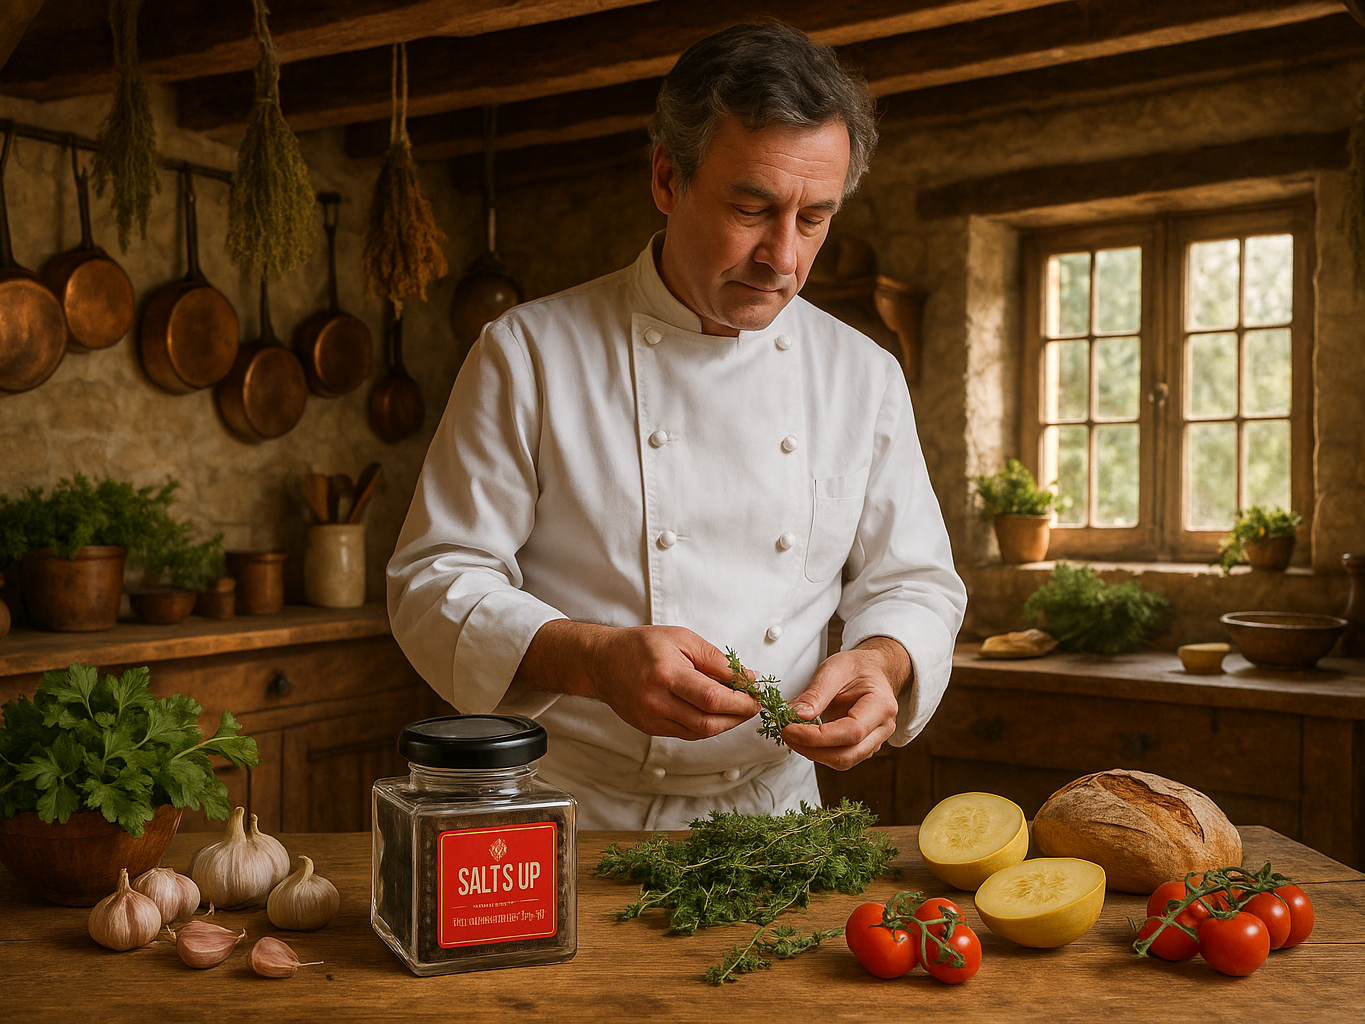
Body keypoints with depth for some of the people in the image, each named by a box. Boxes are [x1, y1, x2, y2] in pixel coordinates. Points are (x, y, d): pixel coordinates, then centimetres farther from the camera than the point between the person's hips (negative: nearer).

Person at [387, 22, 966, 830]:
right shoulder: (530, 354, -5)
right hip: (571, 817, -3)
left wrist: (882, 661, -12)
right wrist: (593, 659, -23)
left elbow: (916, 581, 12)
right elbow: (437, 582, -6)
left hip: (772, 811, 4)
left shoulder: (865, 376, 7)